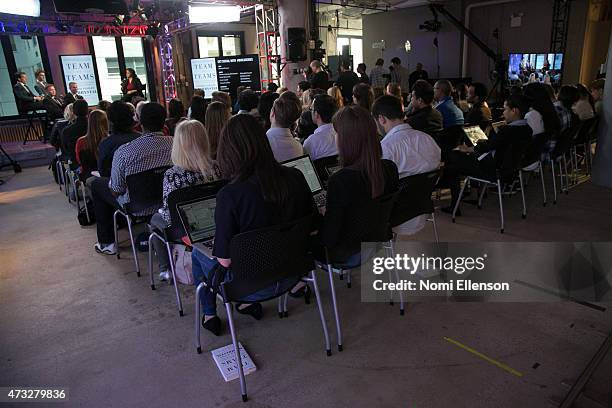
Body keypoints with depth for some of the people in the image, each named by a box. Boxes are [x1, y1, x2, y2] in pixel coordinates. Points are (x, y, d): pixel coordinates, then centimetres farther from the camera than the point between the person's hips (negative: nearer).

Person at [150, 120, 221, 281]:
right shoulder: (216, 168, -16)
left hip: (185, 230, -4)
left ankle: (165, 269, 35)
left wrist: (162, 212, 4)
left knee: (155, 218, 30)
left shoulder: (172, 175, -27)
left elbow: (168, 215, -18)